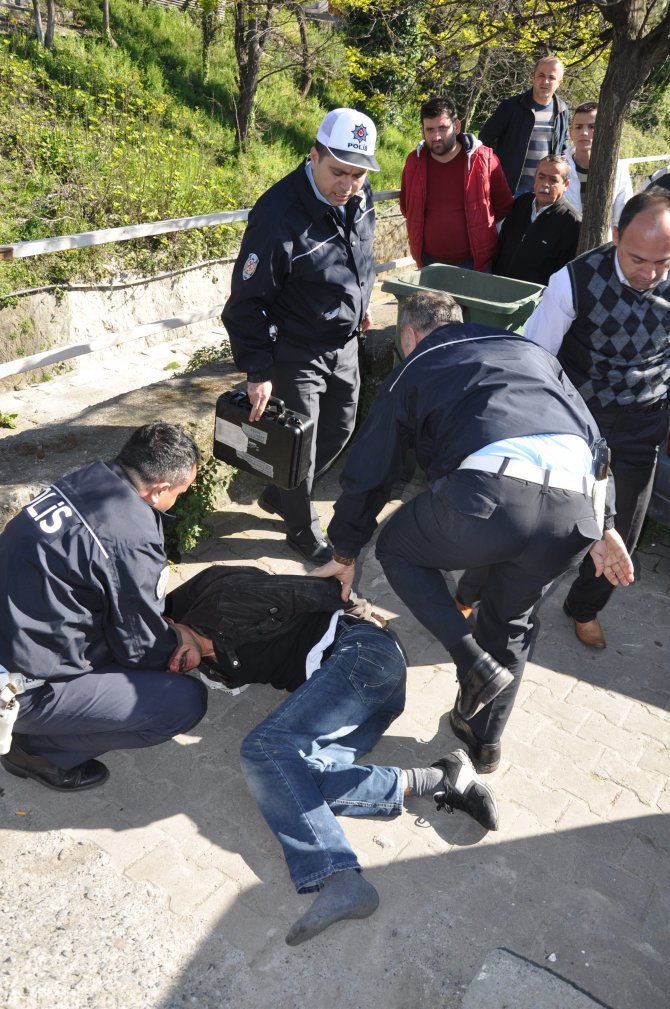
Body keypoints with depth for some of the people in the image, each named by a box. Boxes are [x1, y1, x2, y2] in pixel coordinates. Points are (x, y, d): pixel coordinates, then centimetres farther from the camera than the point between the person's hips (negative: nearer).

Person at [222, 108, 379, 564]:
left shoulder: (359, 197, -4)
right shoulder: (280, 215, -27)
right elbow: (248, 300, -23)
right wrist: (258, 372, -24)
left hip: (344, 342, 8)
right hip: (296, 351, -8)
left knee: (339, 429, 20)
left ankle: (279, 495, 42)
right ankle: (303, 531, 28)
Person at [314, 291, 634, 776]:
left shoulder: (412, 372, 22)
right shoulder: (528, 349, 32)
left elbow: (368, 472, 24)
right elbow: (592, 439, 27)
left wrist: (346, 552, 36)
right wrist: (602, 527, 30)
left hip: (489, 492, -5)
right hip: (574, 509, 5)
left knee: (398, 549, 25)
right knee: (511, 619, 30)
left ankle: (476, 664, 13)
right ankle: (485, 740, 41)